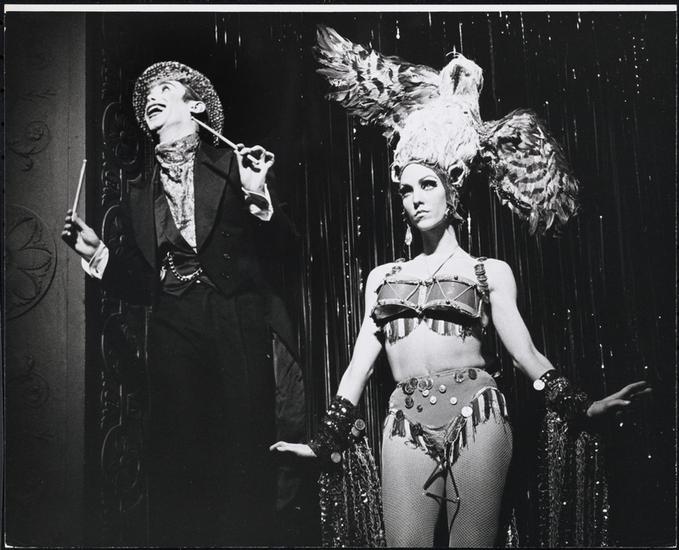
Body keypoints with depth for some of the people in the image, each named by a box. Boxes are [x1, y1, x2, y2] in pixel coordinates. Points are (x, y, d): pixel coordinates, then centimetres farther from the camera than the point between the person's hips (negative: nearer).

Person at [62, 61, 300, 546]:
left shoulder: (233, 167, 6)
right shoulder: (142, 196, 16)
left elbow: (278, 251, -2)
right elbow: (140, 284, 14)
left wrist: (256, 195, -16)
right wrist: (96, 252, 2)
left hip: (238, 334, -3)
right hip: (174, 333, 3)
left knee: (243, 459, -5)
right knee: (178, 460, 2)